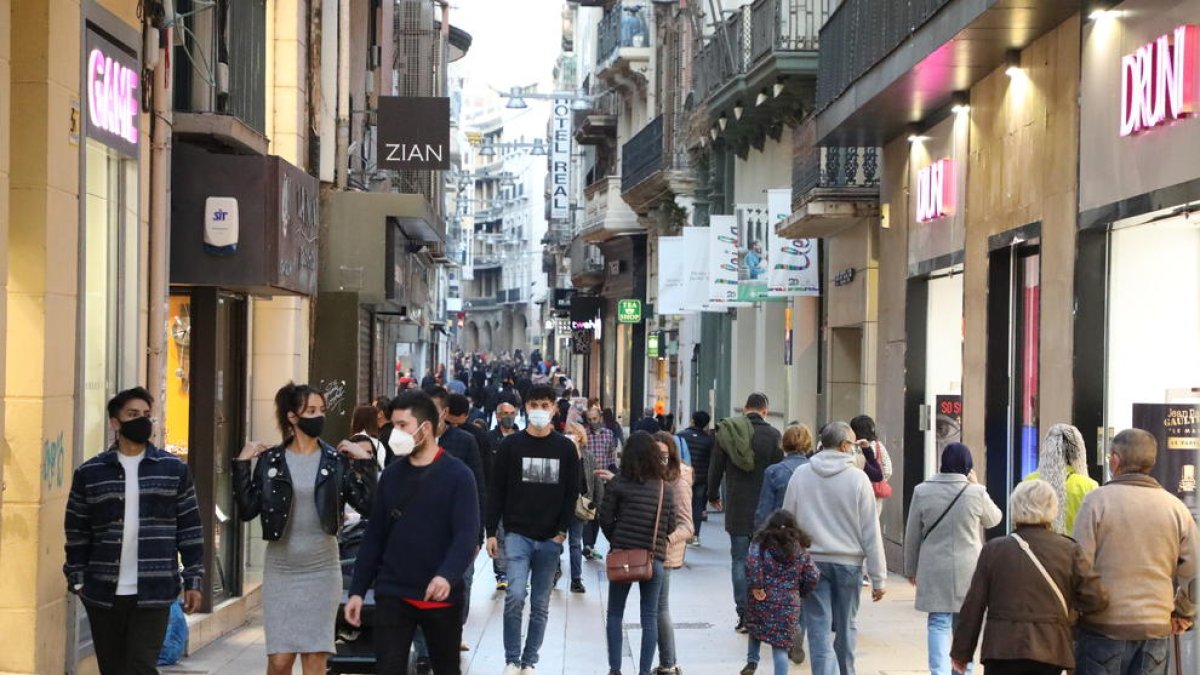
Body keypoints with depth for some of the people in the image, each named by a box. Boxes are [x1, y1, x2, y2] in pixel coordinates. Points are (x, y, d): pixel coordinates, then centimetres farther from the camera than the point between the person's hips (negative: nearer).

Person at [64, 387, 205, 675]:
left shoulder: (174, 470, 4)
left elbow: (190, 529, 5)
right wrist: (77, 579, 3)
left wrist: (193, 580, 2)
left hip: (154, 594, -2)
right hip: (103, 594, 2)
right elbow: (77, 532, 8)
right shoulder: (89, 473, 4)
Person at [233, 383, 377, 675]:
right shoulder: (270, 460, 0)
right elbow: (248, 510, -2)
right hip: (280, 571, 0)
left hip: (322, 571, 0)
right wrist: (242, 465, -8)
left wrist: (365, 462, -10)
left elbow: (367, 505, -4)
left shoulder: (337, 460, 1)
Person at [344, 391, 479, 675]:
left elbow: (466, 536, -16)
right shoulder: (391, 475, 6)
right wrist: (357, 590, 5)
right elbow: (374, 537, 10)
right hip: (393, 595, 3)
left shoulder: (457, 475, -7)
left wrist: (447, 576, -34)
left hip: (442, 597, -3)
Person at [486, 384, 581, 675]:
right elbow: (497, 490, 2)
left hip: (550, 539, 2)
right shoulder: (511, 445, 1)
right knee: (515, 595, -15)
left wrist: (562, 531, -4)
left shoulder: (565, 448, 5)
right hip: (517, 534, -2)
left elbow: (572, 493, 6)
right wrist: (491, 532, -2)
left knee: (541, 604, 7)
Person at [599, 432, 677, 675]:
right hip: (654, 558, 2)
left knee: (615, 614, 11)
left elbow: (605, 519, -4)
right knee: (650, 617, 7)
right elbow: (670, 527, 6)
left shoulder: (618, 484, -5)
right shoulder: (665, 489, 2)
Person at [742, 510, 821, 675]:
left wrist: (756, 586, -11)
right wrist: (801, 594, 15)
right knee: (780, 646, 0)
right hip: (790, 604, 0)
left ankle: (752, 661, 23)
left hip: (763, 599, 0)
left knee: (755, 630, 28)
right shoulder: (801, 551, 8)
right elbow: (813, 577, 2)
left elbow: (752, 563, -18)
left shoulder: (761, 544, 2)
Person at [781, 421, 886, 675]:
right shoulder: (858, 478, -8)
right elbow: (871, 531, -6)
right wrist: (878, 578, -1)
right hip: (848, 562, -1)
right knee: (846, 627, 16)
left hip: (811, 561, 1)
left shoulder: (800, 475, -1)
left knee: (819, 630, 0)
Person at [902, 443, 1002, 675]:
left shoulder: (922, 492, -4)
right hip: (968, 570, 0)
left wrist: (911, 568, 15)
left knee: (939, 625, 1)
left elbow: (912, 535, 3)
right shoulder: (977, 493, -8)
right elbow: (994, 519, 12)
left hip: (934, 571, 0)